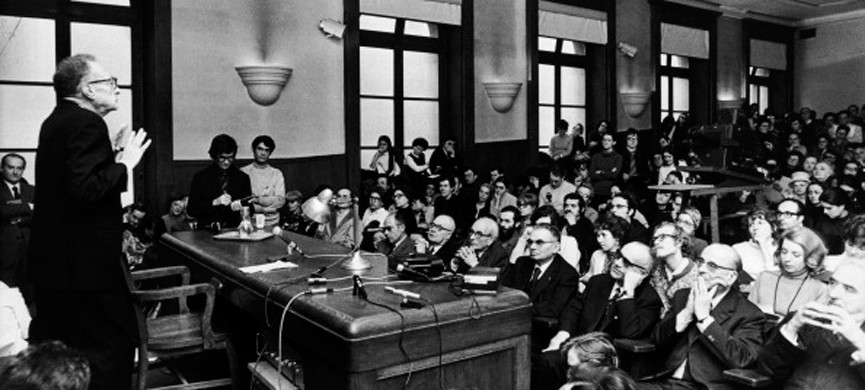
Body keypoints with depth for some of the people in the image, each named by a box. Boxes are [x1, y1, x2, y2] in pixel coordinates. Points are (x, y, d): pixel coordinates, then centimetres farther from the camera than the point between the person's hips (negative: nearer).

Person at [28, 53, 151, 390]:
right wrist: (125, 164, -15)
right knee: (112, 348, -2)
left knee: (53, 359, 20)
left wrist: (114, 157, 14)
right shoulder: (87, 123, -17)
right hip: (85, 262, -10)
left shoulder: (55, 122, 15)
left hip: (51, 260, 10)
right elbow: (85, 189, -27)